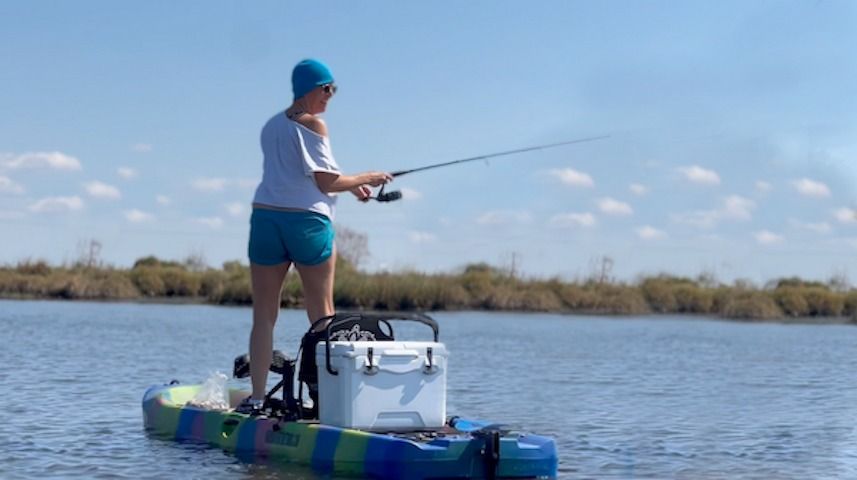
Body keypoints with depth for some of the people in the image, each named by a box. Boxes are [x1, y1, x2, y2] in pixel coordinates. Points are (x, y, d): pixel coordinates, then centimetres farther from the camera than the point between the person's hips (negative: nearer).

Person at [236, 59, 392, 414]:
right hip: (307, 221, -5)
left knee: (264, 314, 4)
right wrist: (364, 179, 7)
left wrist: (349, 186, 21)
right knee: (322, 312, 5)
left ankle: (257, 397, -2)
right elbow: (325, 182, -7)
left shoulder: (270, 127, 17)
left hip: (266, 218, 5)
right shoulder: (314, 125, -5)